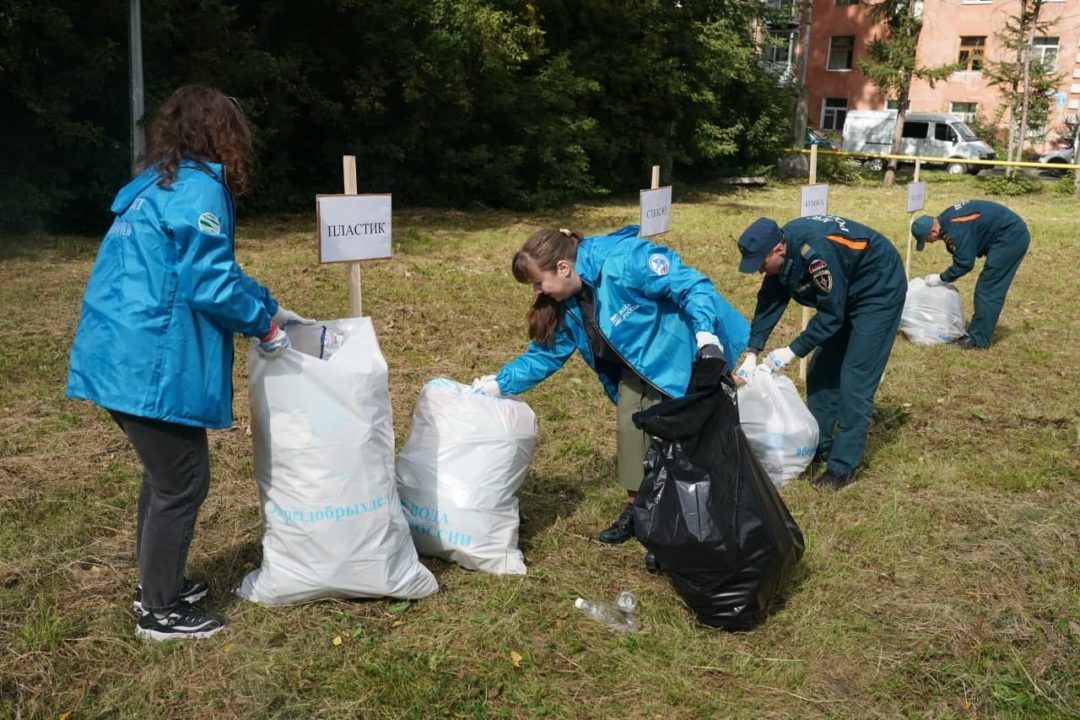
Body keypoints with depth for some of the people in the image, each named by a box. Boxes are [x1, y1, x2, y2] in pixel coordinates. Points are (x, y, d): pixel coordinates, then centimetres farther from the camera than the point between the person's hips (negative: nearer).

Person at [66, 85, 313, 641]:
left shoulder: (158, 185, 18)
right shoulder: (198, 189, -14)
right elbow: (210, 282, -19)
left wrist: (268, 307, 21)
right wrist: (264, 323, -4)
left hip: (124, 357, 10)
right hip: (151, 364, -10)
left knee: (165, 474, 22)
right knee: (183, 483, 2)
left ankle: (156, 583, 36)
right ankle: (161, 612, 15)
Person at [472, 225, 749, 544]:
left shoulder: (624, 260, -30)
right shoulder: (568, 305, -3)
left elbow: (692, 285, -28)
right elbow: (545, 353, 4)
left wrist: (706, 333, -38)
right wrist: (501, 382, -5)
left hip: (687, 354, -8)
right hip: (640, 366, 8)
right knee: (630, 426, 2)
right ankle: (639, 507, 18)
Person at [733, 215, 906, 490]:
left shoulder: (814, 251, -35)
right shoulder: (783, 253, -10)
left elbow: (832, 313, -28)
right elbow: (768, 304, -5)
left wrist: (793, 350, -24)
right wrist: (752, 353, -12)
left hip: (880, 290, -9)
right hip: (846, 294, 9)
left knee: (855, 380, -12)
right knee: (821, 370, 10)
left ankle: (843, 467, -8)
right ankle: (818, 446, 22)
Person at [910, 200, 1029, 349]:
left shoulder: (955, 229, -26)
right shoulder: (946, 220, 5)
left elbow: (965, 263, -22)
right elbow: (962, 256, 15)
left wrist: (941, 278, -10)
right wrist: (946, 276, 11)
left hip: (1011, 237, -10)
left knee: (987, 290, -7)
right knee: (988, 287, 14)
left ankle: (979, 338, -2)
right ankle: (977, 331, 21)